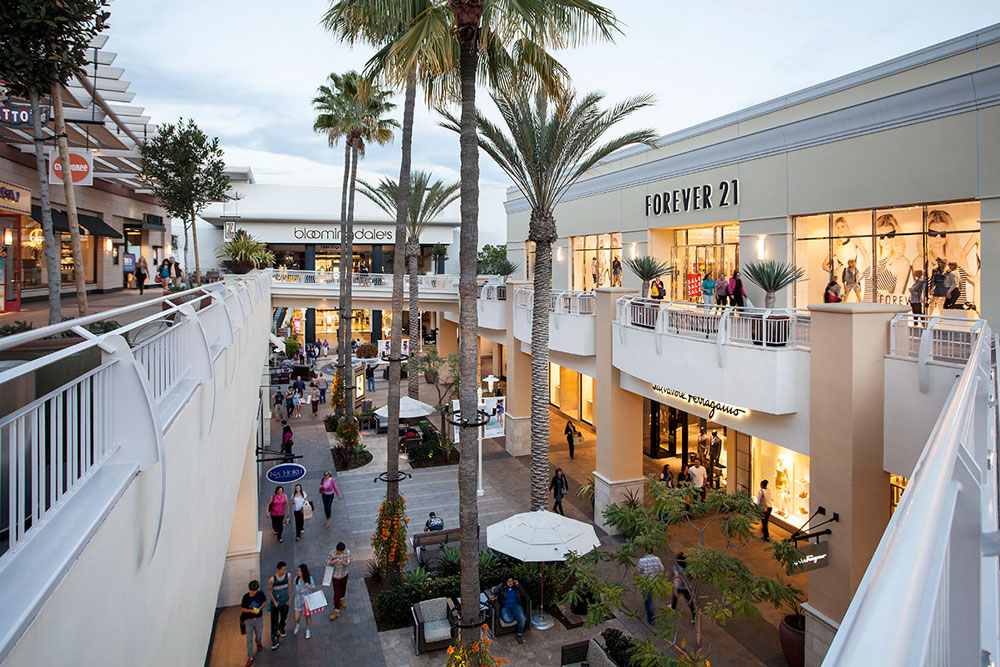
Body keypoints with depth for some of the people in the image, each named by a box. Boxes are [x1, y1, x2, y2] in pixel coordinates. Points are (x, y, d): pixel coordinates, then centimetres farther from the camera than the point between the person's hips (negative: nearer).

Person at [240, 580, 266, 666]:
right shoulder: (246, 596, -19)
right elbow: (242, 609, -10)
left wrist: (260, 608, -17)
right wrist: (251, 610, -27)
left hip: (259, 619, 1)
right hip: (248, 620, -1)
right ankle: (250, 657, 20)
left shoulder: (260, 594, -16)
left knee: (259, 635, 22)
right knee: (249, 640, 6)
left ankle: (258, 643, 56)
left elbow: (265, 602, 1)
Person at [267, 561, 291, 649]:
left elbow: (289, 587, -3)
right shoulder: (272, 579, -24)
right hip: (275, 603, -3)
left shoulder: (288, 575, -16)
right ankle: (275, 640, 15)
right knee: (274, 622, 2)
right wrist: (274, 602, -11)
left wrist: (289, 599, -2)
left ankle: (281, 628, 53)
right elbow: (269, 591, -10)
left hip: (285, 602, 3)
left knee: (284, 618, 24)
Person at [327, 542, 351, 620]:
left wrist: (344, 563, -39)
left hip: (344, 574, 2)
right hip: (336, 575, -2)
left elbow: (348, 564, -17)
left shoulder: (347, 553, -21)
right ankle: (336, 611, 15)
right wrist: (333, 561, -37)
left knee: (343, 588, 26)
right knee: (337, 592, 3)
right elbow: (327, 562, -16)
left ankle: (341, 600, 55)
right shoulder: (332, 553, -24)